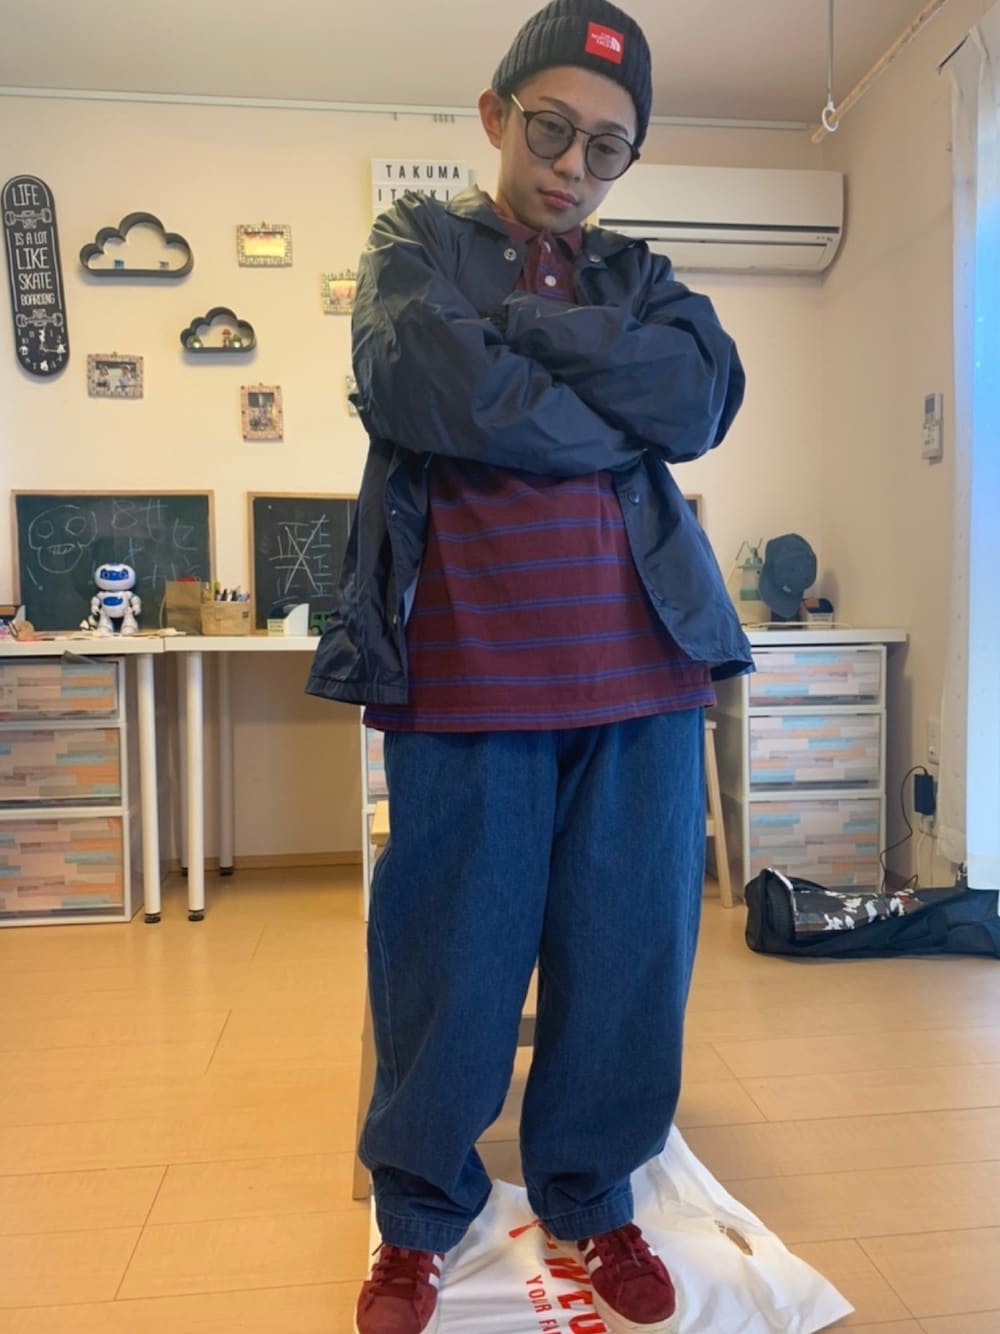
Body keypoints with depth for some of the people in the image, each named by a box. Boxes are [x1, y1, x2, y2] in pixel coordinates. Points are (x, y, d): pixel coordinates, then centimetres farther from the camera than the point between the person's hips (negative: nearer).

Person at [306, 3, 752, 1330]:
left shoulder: (636, 274, 20)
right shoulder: (418, 240, 12)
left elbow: (705, 394, -2)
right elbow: (426, 385, -11)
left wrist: (526, 320, -6)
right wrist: (614, 423, -3)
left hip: (640, 669, 4)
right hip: (466, 666, -3)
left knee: (629, 947, 9)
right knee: (451, 955, 6)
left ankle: (592, 1195, 33)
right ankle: (419, 1216, 30)